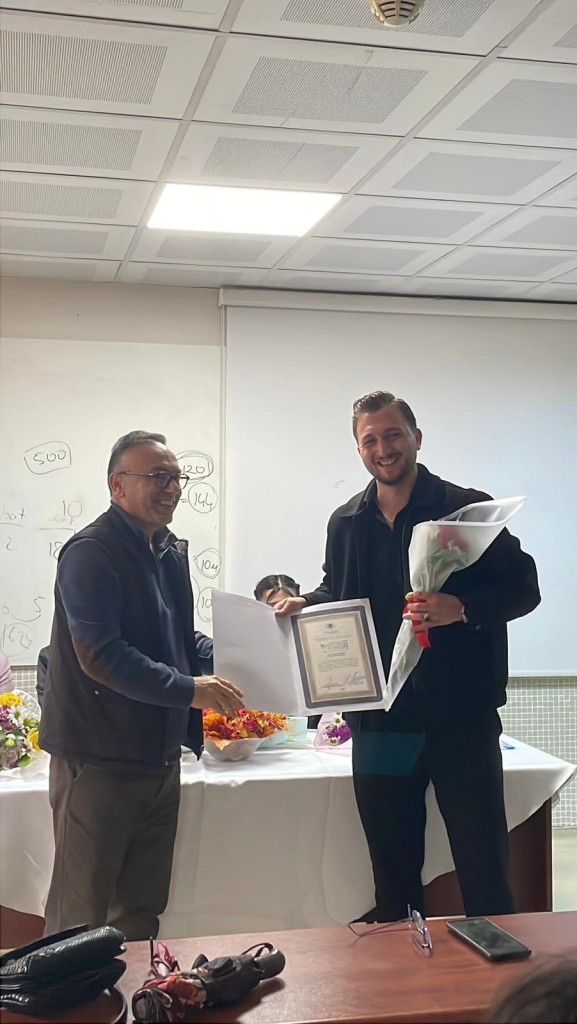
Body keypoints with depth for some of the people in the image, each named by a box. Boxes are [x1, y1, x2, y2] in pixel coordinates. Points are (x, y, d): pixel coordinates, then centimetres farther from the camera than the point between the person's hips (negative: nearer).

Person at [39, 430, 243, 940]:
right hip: (98, 759, -8)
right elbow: (100, 656, -23)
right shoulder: (91, 553, -13)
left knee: (143, 909, 16)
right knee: (81, 913, 1)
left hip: (160, 757, 8)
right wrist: (188, 689, -24)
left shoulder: (172, 551, 13)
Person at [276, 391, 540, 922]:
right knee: (392, 872, 15)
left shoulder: (466, 509, -5)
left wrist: (461, 608, -23)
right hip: (380, 719, 5)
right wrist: (305, 604, 4)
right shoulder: (346, 523, 10)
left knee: (484, 869, 3)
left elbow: (523, 586, -7)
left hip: (460, 714, -4)